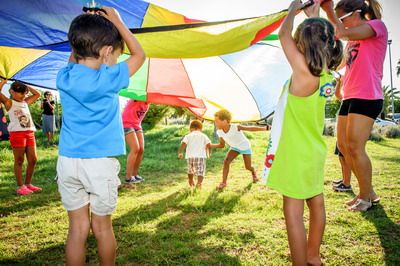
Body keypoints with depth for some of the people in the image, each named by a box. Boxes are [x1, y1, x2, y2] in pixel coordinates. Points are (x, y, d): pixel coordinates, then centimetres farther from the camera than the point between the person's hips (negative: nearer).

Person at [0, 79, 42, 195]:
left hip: (30, 133, 6)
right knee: (19, 161, -1)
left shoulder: (26, 102, 19)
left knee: (33, 160, 5)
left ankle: (28, 183, 17)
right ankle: (20, 186, 5)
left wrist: (27, 87, 21)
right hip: (17, 133, -6)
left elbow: (37, 94, 29)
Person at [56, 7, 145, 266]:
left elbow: (73, 61, 26)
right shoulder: (109, 78, -11)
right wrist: (117, 22, 9)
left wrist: (82, 30, 20)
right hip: (100, 162, -4)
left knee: (78, 228, 11)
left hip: (67, 161, 4)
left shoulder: (64, 77, 1)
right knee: (102, 227, 13)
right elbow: (139, 54, 3)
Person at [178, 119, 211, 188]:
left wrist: (180, 152, -6)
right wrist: (208, 153, 17)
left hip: (190, 156, 2)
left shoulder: (188, 136, 8)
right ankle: (199, 183, -28)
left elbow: (183, 144, -7)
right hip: (200, 156, -2)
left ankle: (191, 182, 43)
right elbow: (208, 145, 2)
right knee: (200, 171, -5)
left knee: (190, 170, 24)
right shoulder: (203, 136, 9)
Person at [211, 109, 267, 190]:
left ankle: (253, 173, 40)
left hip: (245, 147, -4)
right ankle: (223, 182, -12)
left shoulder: (236, 127, -34)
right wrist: (210, 145, -18)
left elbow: (250, 128, -29)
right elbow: (221, 145, -3)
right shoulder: (219, 132, -17)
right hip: (234, 147, 4)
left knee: (248, 167, 1)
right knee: (226, 161, -19)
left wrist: (265, 128, -36)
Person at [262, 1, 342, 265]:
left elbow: (284, 34, -9)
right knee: (316, 204, 18)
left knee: (293, 212, -1)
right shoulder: (326, 74, 1)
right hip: (313, 151, 9)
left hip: (295, 153, -9)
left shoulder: (303, 71, -20)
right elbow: (319, 39, 22)